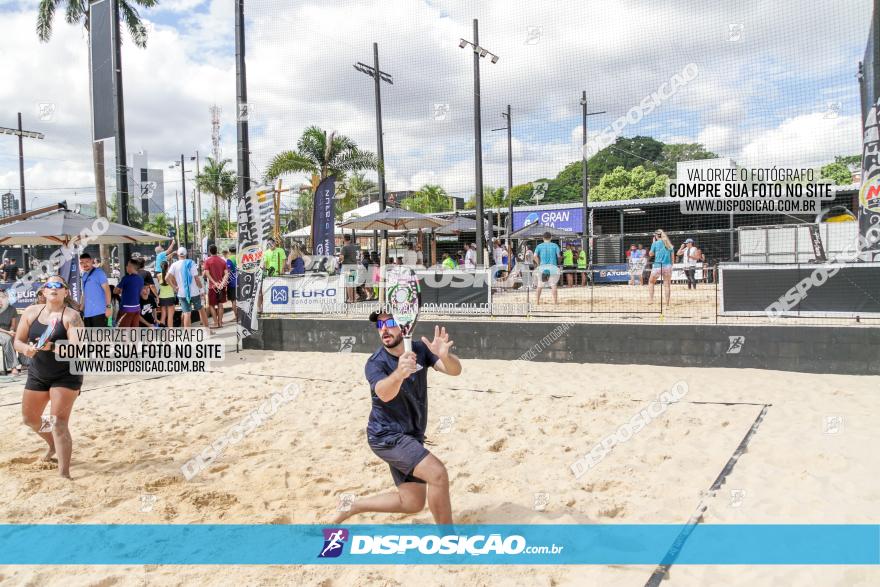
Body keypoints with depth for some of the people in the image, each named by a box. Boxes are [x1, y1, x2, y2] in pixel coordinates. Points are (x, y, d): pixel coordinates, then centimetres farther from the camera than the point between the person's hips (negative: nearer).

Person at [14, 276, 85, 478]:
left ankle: (64, 473, -8)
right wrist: (26, 348, -21)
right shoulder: (31, 311, -1)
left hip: (66, 375, -6)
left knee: (58, 422, -15)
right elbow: (17, 341, 2)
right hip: (37, 374, 6)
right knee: (29, 418, 20)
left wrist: (53, 347, -42)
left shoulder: (71, 316, -16)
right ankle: (53, 445, 49)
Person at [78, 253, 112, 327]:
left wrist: (108, 306, -20)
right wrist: (81, 309, 20)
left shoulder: (98, 272, -5)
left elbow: (107, 289, -12)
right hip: (87, 313, 8)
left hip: (99, 311, -8)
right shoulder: (84, 275, 18)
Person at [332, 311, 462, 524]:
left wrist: (444, 356, -43)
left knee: (412, 503, 10)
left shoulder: (420, 349, -4)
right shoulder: (375, 363, -17)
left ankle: (353, 507, 26)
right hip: (386, 435, -6)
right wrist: (399, 374, -60)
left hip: (411, 437, 6)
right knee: (438, 473, -23)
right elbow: (384, 394, -38)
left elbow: (455, 370, -19)